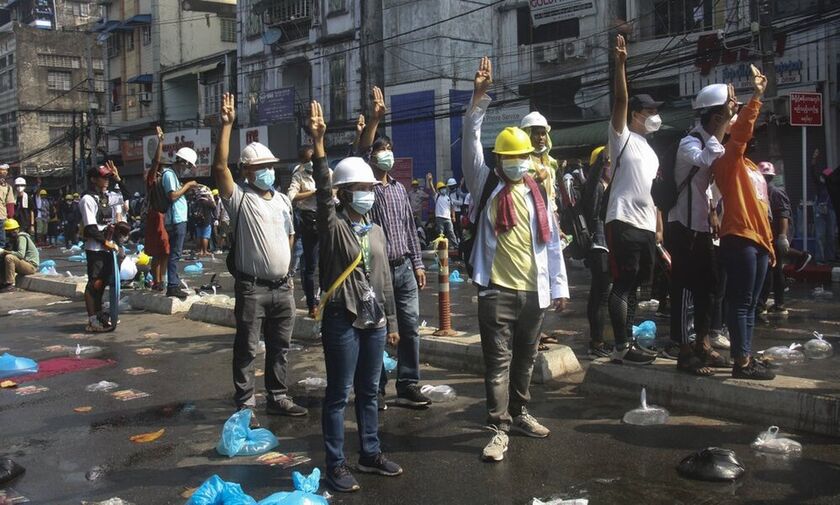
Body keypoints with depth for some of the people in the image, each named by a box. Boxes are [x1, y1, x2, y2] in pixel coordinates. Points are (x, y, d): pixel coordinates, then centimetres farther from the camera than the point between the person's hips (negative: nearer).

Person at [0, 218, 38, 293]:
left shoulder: (21, 237, -15)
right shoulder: (13, 238, 15)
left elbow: (21, 254, -28)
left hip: (31, 266, -10)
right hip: (25, 264, 10)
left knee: (9, 258, -28)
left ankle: (10, 285, -27)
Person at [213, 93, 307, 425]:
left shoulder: (283, 201, 14)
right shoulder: (239, 198, -5)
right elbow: (220, 166, -21)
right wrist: (227, 126, -25)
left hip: (283, 286, 6)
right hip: (252, 288, -6)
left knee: (280, 347, 14)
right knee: (247, 349, 1)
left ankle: (278, 398, 25)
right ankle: (244, 405, 9)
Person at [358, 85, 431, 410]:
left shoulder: (399, 189, 15)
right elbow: (360, 153, -21)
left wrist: (418, 264, 12)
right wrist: (374, 120, -31)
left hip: (404, 268, 5)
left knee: (410, 327, 4)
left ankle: (408, 386, 13)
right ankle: (376, 388, 11)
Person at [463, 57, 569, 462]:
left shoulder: (537, 193, 11)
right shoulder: (485, 184, 2)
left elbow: (551, 242, 11)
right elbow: (471, 141, -9)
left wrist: (559, 287, 7)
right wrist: (479, 98, -18)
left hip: (533, 290, 4)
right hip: (497, 289, -4)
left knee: (525, 358, 16)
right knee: (498, 361, -3)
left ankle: (519, 413, 31)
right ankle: (500, 429, 0)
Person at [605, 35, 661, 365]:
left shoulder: (650, 152, 25)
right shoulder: (622, 137, 2)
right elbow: (620, 100, -14)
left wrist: (659, 228, 17)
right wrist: (620, 65, -23)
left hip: (646, 226, 9)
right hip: (624, 222, -9)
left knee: (632, 286, 12)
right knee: (622, 285, -8)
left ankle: (628, 343, 17)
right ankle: (621, 347, -6)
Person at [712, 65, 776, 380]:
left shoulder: (752, 167, 23)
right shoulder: (728, 161, -3)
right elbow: (741, 131, -22)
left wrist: (769, 243, 22)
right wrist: (756, 97, -24)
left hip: (757, 239, 9)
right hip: (739, 238, -9)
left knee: (750, 304, 11)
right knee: (740, 302, -9)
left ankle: (747, 356, 16)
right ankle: (742, 362, -8)